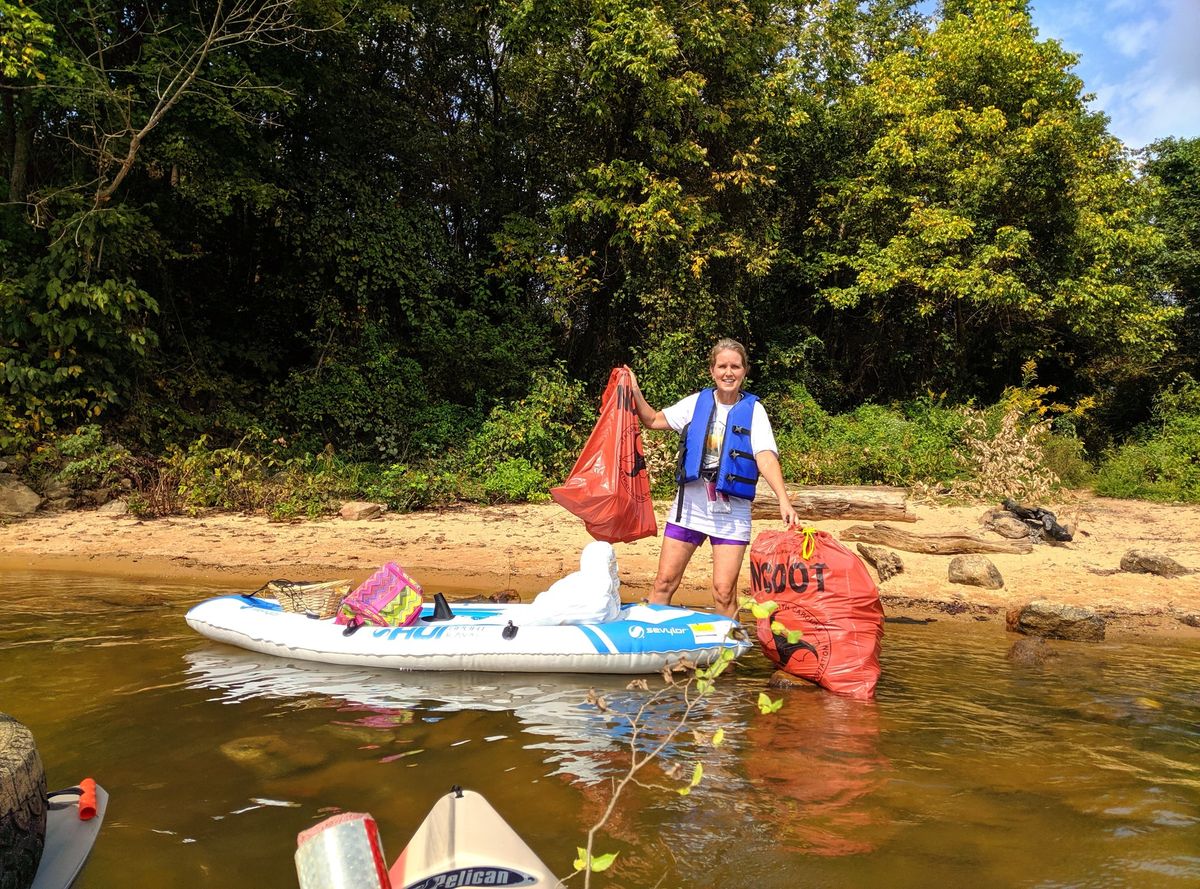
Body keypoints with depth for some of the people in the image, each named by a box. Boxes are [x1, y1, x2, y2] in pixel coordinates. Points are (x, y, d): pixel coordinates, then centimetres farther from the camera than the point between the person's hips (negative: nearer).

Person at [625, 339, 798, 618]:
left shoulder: (753, 410, -3)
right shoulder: (697, 402, 5)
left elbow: (765, 458, -14)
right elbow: (653, 420, 12)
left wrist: (784, 500, -27)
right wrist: (635, 392, -3)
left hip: (732, 511, -2)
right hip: (690, 504, 3)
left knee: (724, 591, -4)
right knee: (664, 582, 5)